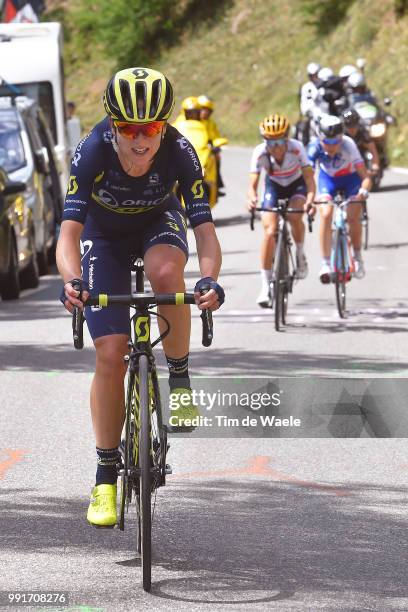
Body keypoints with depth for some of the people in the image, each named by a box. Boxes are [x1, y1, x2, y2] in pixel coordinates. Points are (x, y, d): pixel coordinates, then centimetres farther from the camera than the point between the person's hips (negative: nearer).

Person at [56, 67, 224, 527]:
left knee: (166, 272, -37)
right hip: (105, 234, 0)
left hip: (159, 222, 0)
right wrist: (71, 280, -57)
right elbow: (69, 231, -37)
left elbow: (204, 229, -34)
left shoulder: (179, 154, -31)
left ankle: (180, 381, -15)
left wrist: (209, 279, -53)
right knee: (111, 355, -9)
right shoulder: (91, 153, -33)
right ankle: (105, 477, 2)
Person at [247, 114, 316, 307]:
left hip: (297, 184, -1)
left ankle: (300, 254, -2)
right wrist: (252, 198, -55)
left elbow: (309, 177, -35)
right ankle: (265, 286, -8)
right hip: (273, 186, 1)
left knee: (295, 216, -31)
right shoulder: (259, 153, -29)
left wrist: (310, 199, -54)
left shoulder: (296, 148, -32)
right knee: (269, 231, -14)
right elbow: (253, 184, -32)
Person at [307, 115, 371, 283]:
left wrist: (364, 190, -59)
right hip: (328, 178, 1)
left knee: (353, 217, -14)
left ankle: (358, 257, 11)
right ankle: (325, 264, -15)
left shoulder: (348, 146, -36)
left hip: (350, 178, -1)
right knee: (326, 214, -20)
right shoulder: (315, 147, -32)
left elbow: (365, 177, -38)